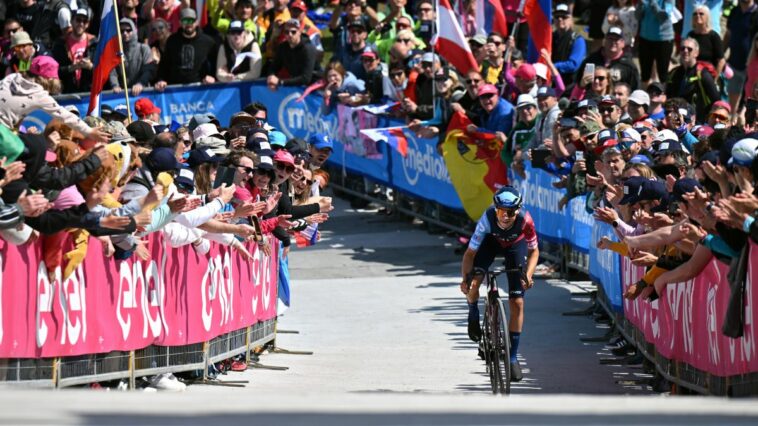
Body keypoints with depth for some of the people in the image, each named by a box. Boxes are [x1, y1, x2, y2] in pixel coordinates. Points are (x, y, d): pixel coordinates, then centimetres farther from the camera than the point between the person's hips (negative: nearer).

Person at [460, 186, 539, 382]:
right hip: (491, 241, 0)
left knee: (517, 303, -7)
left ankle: (513, 357, 5)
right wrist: (465, 278, -45)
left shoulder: (525, 220, -36)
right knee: (472, 284, -26)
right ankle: (473, 313, 11)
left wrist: (528, 275, -36)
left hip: (516, 245, 0)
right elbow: (470, 253, -30)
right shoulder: (487, 219, -37)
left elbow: (534, 251, -19)